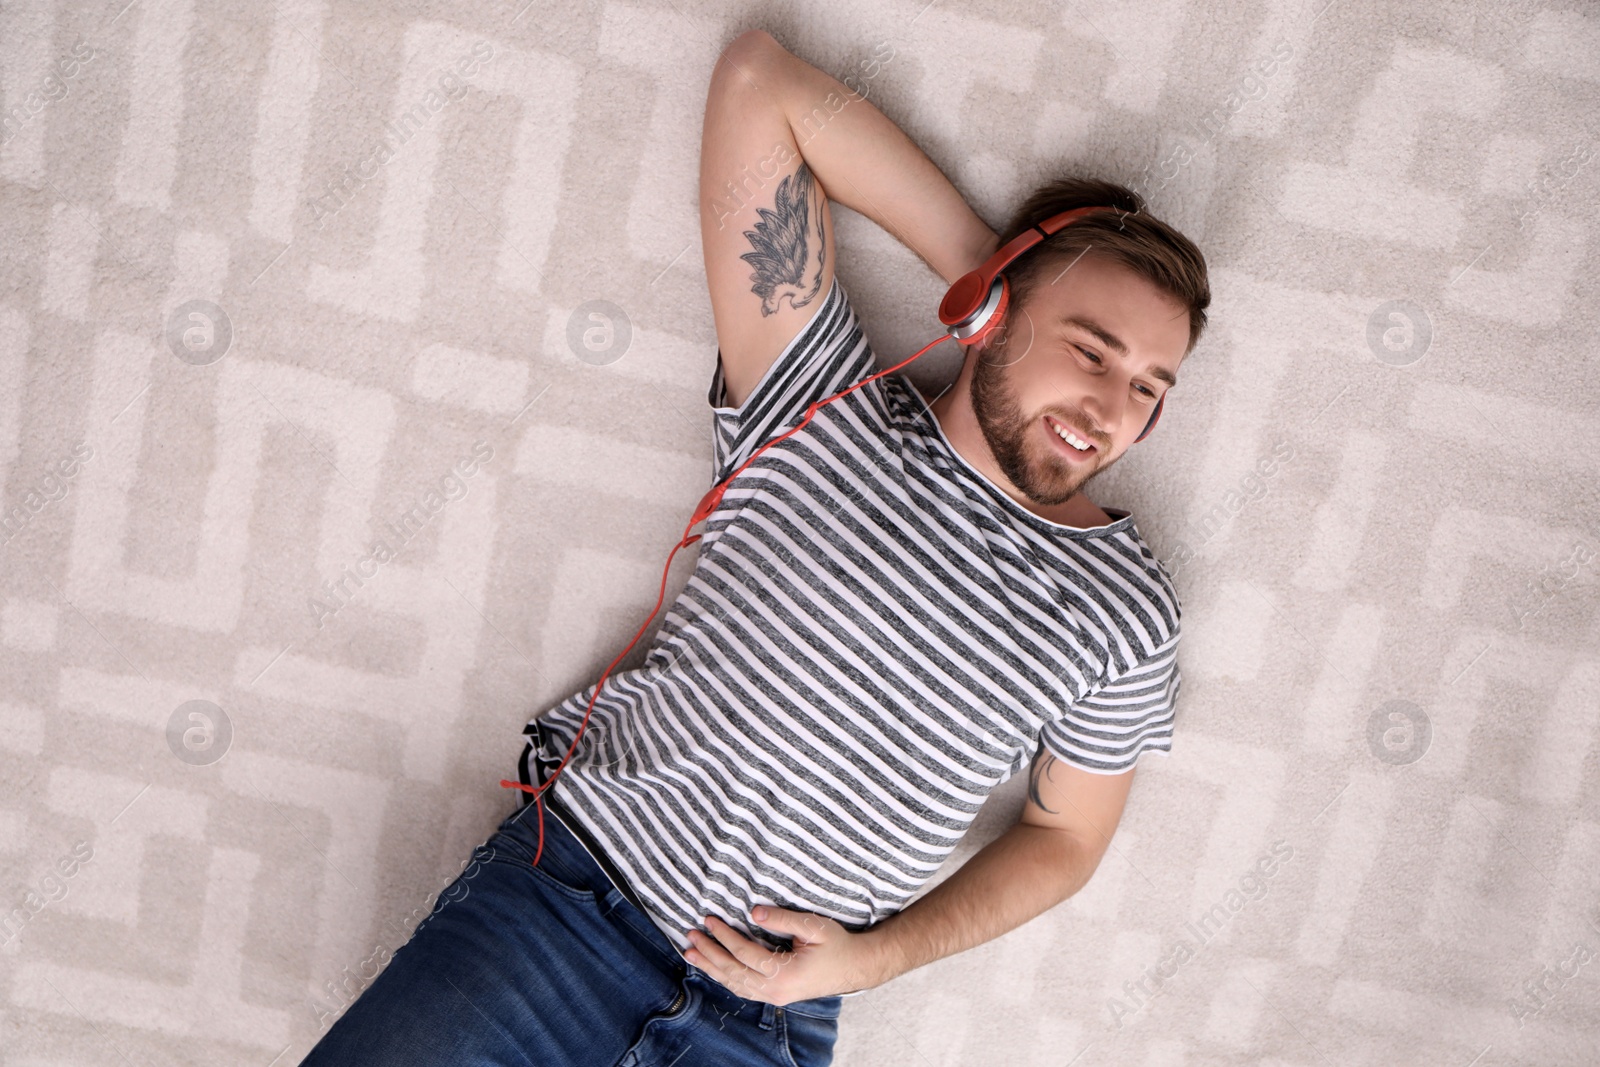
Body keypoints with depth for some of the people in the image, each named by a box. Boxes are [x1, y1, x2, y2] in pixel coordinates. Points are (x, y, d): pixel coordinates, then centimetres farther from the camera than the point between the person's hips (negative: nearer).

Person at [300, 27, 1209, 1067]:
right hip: (573, 878, -1)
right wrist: (979, 261, -10)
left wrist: (876, 956, -6)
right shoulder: (827, 400, -8)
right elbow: (758, 79, -11)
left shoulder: (1129, 612, -4)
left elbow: (1065, 837, 8)